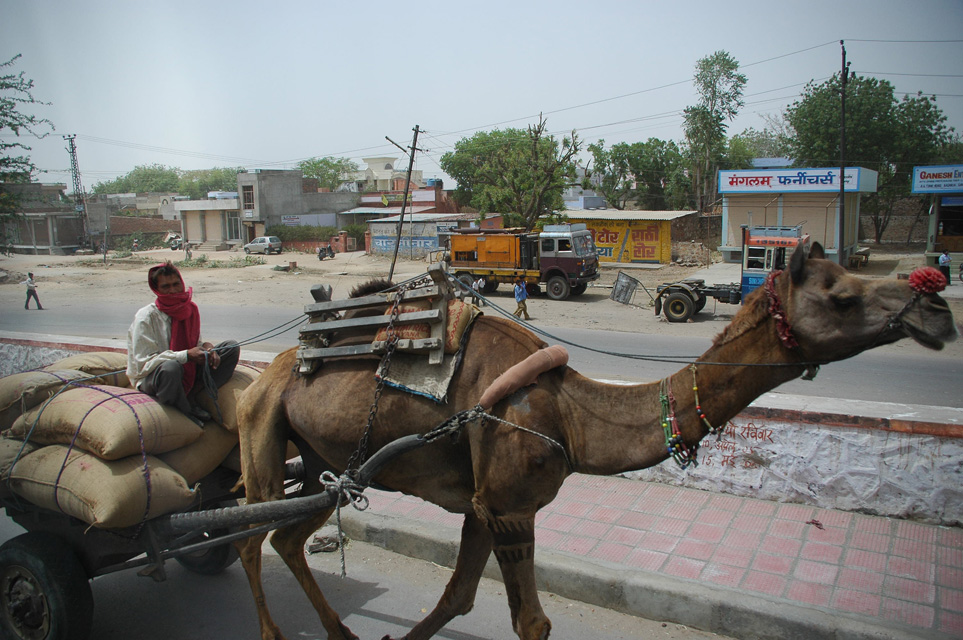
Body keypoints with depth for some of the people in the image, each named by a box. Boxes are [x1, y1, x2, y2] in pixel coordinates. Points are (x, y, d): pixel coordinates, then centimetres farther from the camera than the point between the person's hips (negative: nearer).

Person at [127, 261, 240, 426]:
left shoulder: (189, 309, 1)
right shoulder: (146, 317, -17)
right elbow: (144, 363, -23)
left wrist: (206, 347, -14)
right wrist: (187, 355, -29)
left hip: (186, 372, 7)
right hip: (149, 379, -6)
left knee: (231, 348, -4)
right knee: (171, 367, -42)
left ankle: (192, 397, -14)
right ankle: (187, 413, -12)